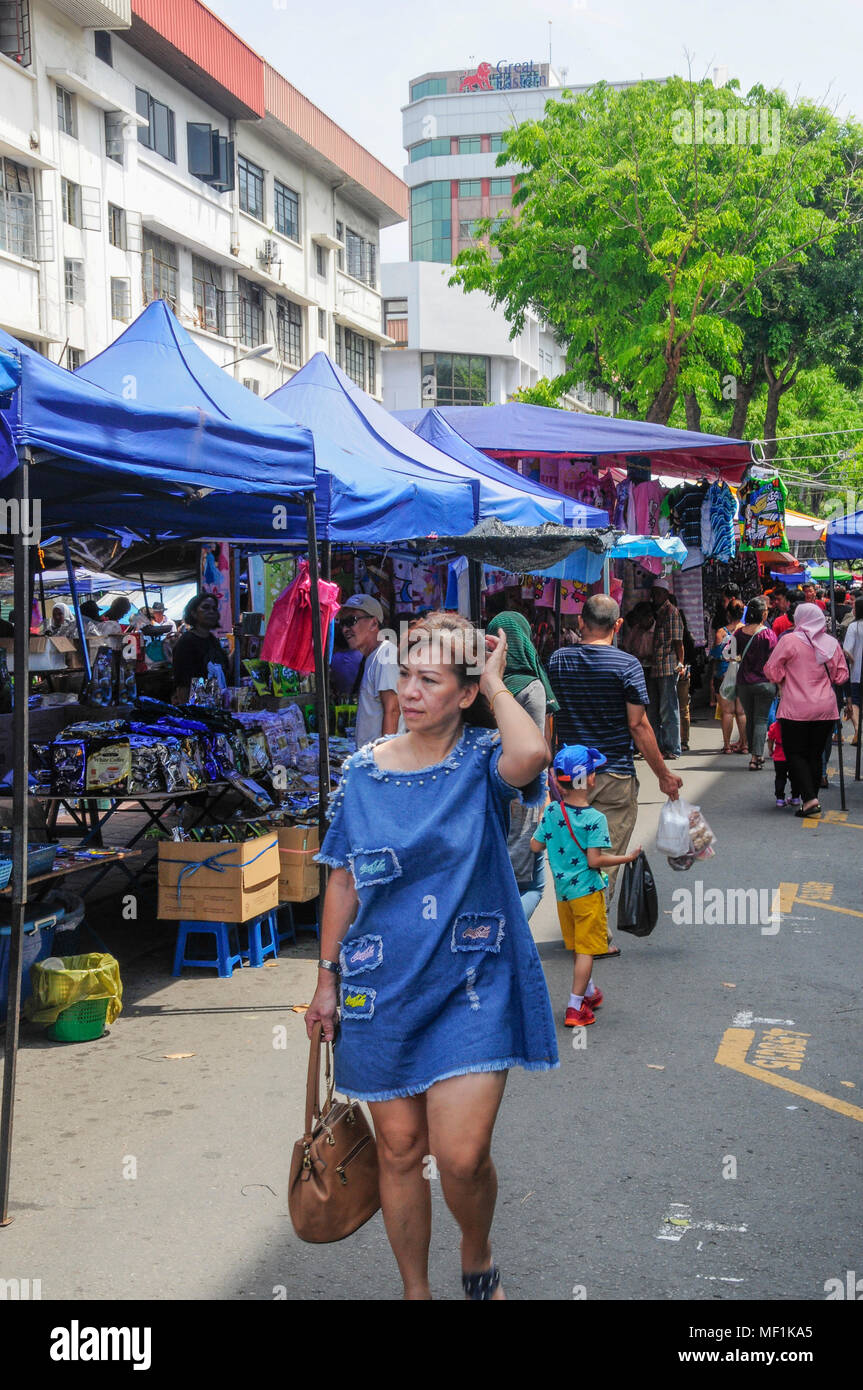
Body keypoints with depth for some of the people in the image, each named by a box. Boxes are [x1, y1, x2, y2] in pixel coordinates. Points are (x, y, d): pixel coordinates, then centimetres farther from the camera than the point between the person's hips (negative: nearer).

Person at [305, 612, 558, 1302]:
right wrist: (328, 977, 9)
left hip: (471, 984, -3)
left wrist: (497, 682, -17)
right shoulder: (364, 770, 2)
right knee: (399, 1148, 11)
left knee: (461, 1154, -8)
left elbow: (531, 756, -32)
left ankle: (478, 1257, 25)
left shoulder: (482, 759, -6)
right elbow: (343, 880, 9)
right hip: (383, 985, 3)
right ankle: (415, 1290, 31)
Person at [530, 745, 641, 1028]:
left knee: (578, 946, 21)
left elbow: (536, 845, 0)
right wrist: (627, 858, -10)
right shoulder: (595, 819, -18)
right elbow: (594, 860, -21)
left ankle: (590, 992, 38)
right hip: (587, 890, -6)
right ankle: (575, 1007, 0)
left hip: (562, 889, 6)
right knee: (586, 949, 1)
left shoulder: (552, 811, -4)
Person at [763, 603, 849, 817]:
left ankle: (809, 799, -11)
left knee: (795, 754, 3)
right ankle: (812, 800, 14)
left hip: (796, 709, -4)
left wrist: (784, 680, 13)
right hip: (826, 709, 4)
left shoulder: (789, 640, -9)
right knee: (815, 755, 13)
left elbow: (771, 671, -6)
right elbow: (841, 675, 10)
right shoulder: (832, 643, 4)